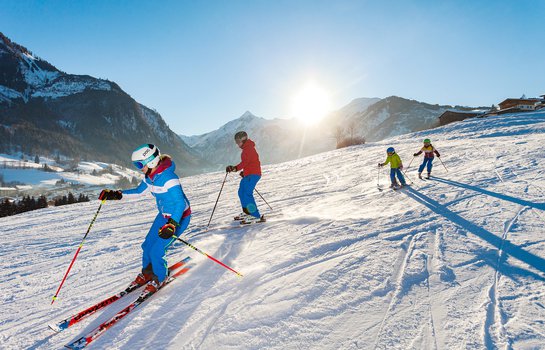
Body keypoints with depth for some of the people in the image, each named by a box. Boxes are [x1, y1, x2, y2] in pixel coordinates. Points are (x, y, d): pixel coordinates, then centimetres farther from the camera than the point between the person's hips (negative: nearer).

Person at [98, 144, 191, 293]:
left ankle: (159, 278, 21)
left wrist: (172, 224, -43)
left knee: (157, 251, -7)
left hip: (179, 217, -9)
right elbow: (139, 191, 15)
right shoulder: (150, 177, -1)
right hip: (164, 215, 9)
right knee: (147, 245, 11)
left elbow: (180, 202, -34)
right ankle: (147, 273, 37)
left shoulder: (168, 178, -30)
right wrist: (116, 195, 4)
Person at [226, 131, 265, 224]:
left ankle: (256, 216, -18)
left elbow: (245, 162, -25)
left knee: (247, 194, -18)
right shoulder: (247, 148, 20)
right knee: (241, 192, 18)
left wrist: (235, 168, -32)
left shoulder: (248, 148, -13)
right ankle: (247, 213, 32)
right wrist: (244, 171, 28)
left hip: (253, 174, -11)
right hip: (248, 174, 11)